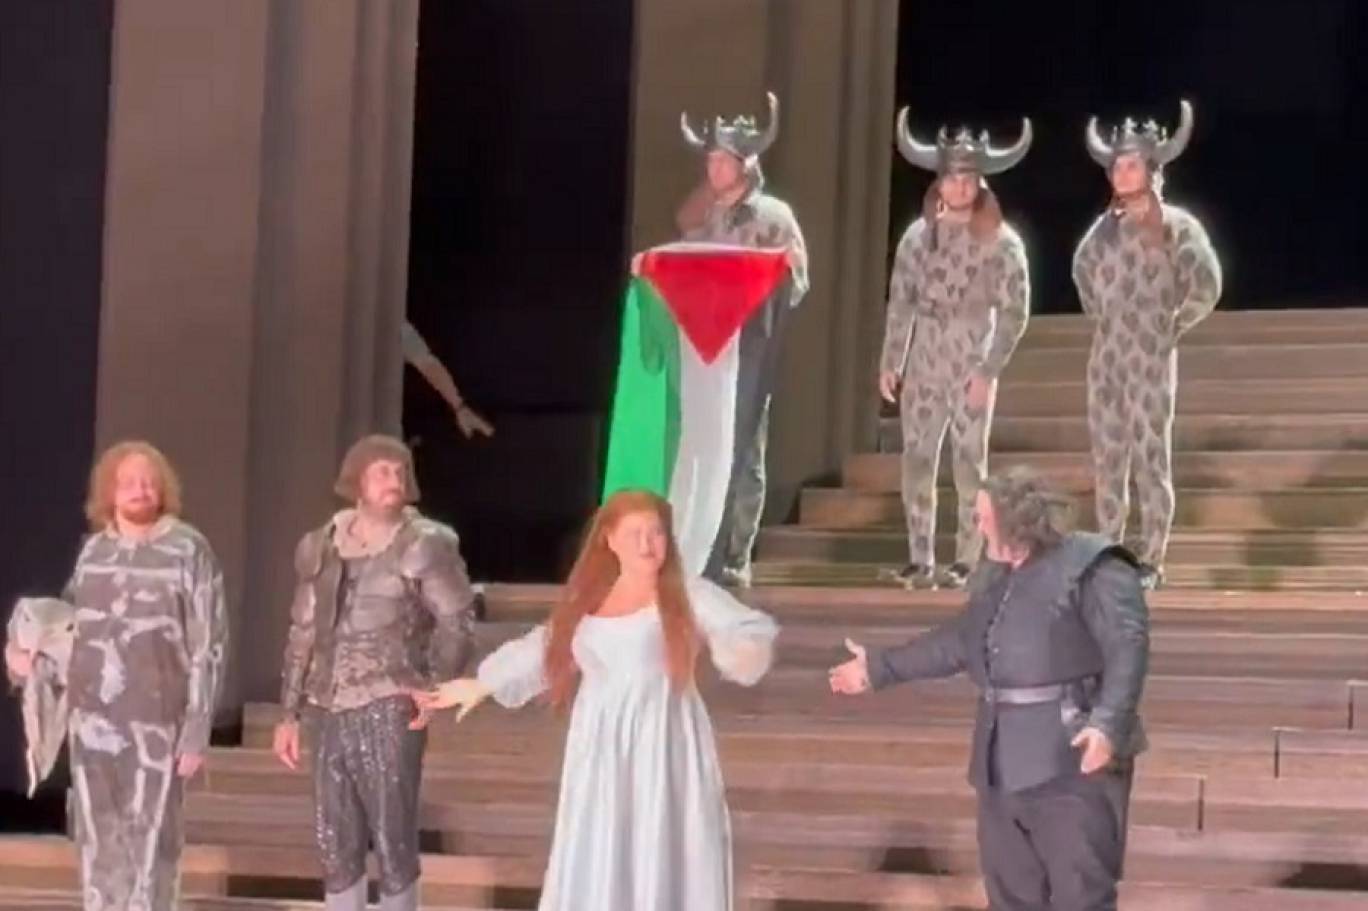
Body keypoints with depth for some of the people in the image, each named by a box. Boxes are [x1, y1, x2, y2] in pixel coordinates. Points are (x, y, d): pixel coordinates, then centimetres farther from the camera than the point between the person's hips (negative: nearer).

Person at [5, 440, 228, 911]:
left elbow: (208, 646, -6)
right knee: (98, 848, 8)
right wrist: (31, 657, 1)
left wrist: (197, 730, -11)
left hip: (154, 724, -5)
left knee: (148, 848, -5)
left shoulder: (188, 550, -5)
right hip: (90, 720, 5)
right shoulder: (93, 549, 9)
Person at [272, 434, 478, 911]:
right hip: (332, 711, 5)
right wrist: (289, 712, 14)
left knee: (392, 839, -4)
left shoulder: (424, 544, -2)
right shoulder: (320, 546, 12)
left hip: (389, 708, -5)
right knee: (334, 843, 8)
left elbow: (458, 621, -5)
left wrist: (435, 686, -18)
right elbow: (303, 633, 17)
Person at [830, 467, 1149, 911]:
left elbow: (1128, 646, -20)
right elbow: (956, 642, 29)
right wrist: (879, 668, 32)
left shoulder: (1091, 567, -10)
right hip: (1006, 762, 9)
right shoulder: (995, 578, 17)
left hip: (1073, 760, -9)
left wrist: (1108, 725, -32)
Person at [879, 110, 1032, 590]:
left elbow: (1014, 312, -7)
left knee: (969, 463, 1)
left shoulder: (999, 241, -4)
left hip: (971, 366, -4)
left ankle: (967, 561, 5)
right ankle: (920, 560, 6)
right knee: (916, 459, 1)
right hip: (924, 363, 4)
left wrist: (989, 370, -14)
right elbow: (900, 301, 11)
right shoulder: (918, 235, 8)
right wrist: (890, 362, 6)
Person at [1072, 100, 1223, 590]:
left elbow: (1205, 287, -13)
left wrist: (1172, 327, -5)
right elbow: (1083, 271, 29)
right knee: (1107, 460, 8)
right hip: (1106, 360, 6)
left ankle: (1151, 562, -1)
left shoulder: (1174, 226, -6)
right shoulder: (1106, 226, 10)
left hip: (1151, 360, -6)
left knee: (1151, 461, -4)